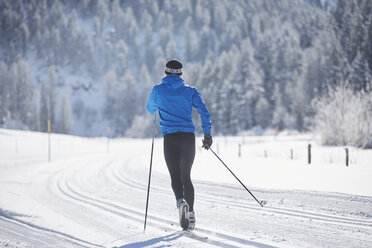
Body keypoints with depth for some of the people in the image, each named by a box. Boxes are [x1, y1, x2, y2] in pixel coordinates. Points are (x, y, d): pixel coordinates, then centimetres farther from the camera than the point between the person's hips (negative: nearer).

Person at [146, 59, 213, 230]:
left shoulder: (158, 90, 6)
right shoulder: (190, 91, 9)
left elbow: (151, 110, 22)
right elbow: (203, 111, -2)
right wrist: (207, 133, -2)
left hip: (170, 138, -2)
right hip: (189, 137, 2)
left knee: (175, 176, -4)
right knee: (186, 176, 15)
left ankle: (181, 201, -34)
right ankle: (190, 213, 11)